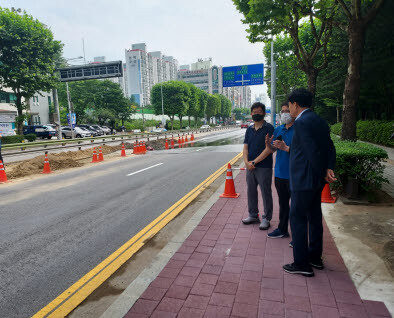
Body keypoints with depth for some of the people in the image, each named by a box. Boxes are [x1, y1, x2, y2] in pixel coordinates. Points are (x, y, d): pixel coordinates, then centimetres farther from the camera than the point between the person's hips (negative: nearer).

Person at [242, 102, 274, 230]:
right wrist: (247, 162, -9)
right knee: (251, 192, 15)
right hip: (250, 167, 6)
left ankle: (266, 218, 18)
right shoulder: (249, 129, 11)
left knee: (266, 193, 3)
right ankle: (253, 215, 30)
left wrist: (254, 162, -16)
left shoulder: (269, 128, -7)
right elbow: (245, 148, 8)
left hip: (264, 167, -6)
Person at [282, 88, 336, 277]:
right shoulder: (320, 121, 13)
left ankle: (301, 264, 10)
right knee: (314, 218, 18)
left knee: (298, 220, 0)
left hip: (303, 180, -10)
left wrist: (323, 174, -11)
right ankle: (315, 258, 32)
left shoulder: (301, 122, -16)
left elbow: (312, 151, -22)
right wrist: (329, 169, -1)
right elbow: (330, 148, 10)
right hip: (316, 180, 10)